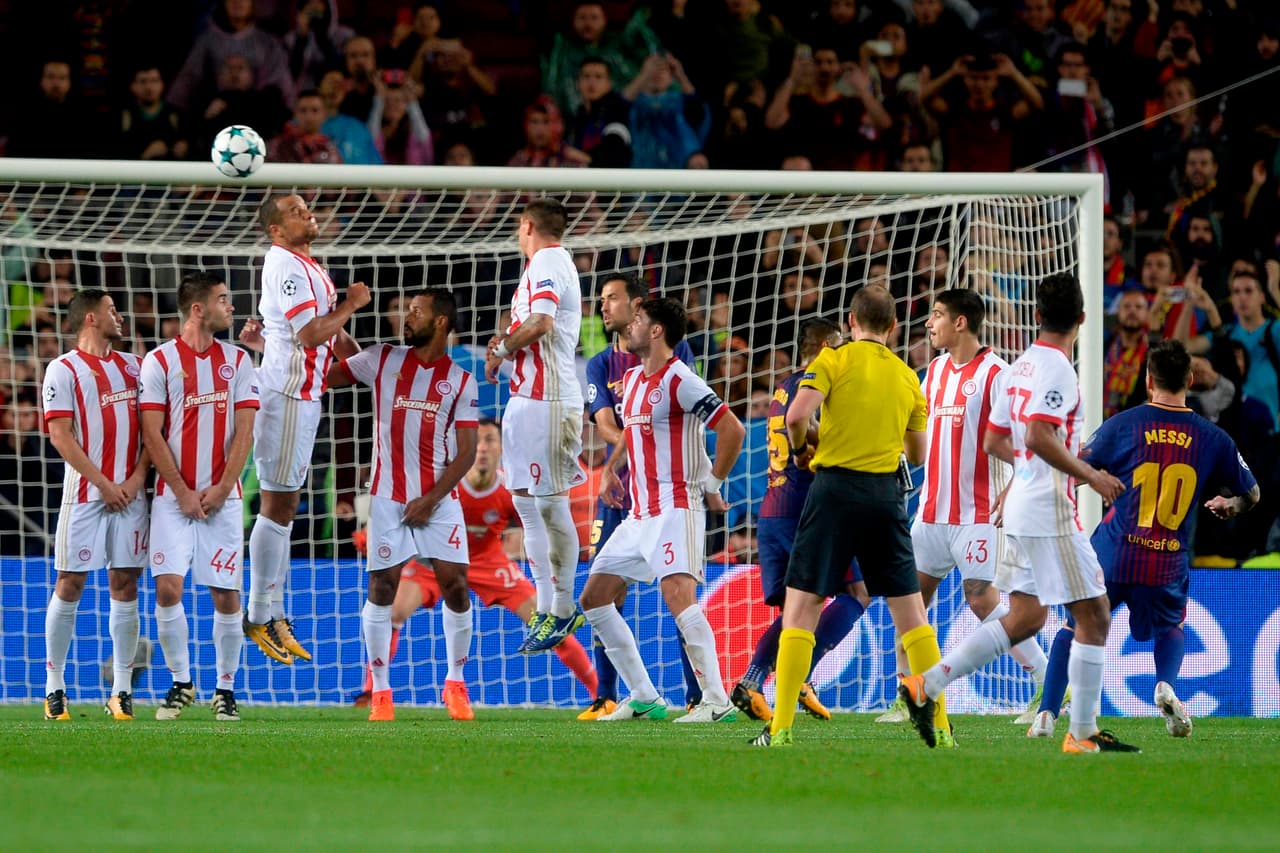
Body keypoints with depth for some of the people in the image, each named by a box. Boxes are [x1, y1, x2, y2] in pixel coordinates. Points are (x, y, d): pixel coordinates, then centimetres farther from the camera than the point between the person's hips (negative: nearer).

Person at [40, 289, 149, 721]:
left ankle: (122, 691, 4)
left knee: (125, 585, 2)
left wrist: (136, 479, -4)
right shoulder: (64, 370, -2)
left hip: (130, 494, 4)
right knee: (70, 585, -2)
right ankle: (54, 687, 6)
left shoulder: (133, 365, 14)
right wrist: (104, 484, -11)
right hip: (85, 493, -4)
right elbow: (60, 435, -8)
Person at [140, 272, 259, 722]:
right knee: (168, 587, -11)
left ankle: (225, 688, 11)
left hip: (222, 498, 2)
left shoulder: (237, 361, 8)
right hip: (173, 496, -2)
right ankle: (181, 682, 4)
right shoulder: (159, 361, 0)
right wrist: (183, 493, -8)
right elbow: (152, 435, -3)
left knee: (226, 596, -1)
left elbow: (244, 432, 3)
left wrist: (221, 489, -7)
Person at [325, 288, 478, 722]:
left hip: (439, 498, -1)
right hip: (388, 497, 1)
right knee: (381, 588, -3)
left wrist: (432, 499, -9)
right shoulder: (383, 360, 7)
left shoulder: (460, 380, 4)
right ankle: (380, 691, 4)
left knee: (455, 586, -6)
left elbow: (466, 451, 1)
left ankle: (456, 684, 10)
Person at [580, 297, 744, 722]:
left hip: (675, 508, -10)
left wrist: (712, 484, -10)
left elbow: (732, 430, -17)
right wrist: (611, 469, 17)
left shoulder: (680, 381, -12)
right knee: (593, 598, 9)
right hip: (639, 512, 10)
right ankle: (644, 698, 12)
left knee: (678, 596, -24)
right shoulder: (631, 379, 15)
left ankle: (717, 701, -24)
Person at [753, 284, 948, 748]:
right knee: (909, 608, 10)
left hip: (836, 487, -3)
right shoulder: (906, 376, 12)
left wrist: (800, 450, 5)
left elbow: (797, 415, -15)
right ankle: (937, 723, 9)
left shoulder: (833, 360, -1)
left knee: (801, 605, -1)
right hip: (886, 493, 3)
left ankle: (781, 727, -9)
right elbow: (917, 454, 18)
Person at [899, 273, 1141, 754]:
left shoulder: (1022, 366, 13)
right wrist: (1088, 475, -17)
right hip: (1050, 511, -9)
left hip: (1022, 509, 9)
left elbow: (994, 442, 19)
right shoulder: (1056, 368, -14)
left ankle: (926, 684, 9)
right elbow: (1039, 436, -26)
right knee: (1093, 615, -3)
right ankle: (1083, 733, -2)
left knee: (1025, 618, 13)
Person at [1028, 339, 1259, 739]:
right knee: (1171, 628, 29)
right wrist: (1227, 504, 36)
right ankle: (1166, 685, 1)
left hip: (1112, 556, -1)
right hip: (1169, 565, 1)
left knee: (1074, 628, 18)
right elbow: (1251, 494, 14)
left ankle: (1047, 713, 6)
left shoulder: (1123, 425, -4)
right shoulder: (1213, 439, 1)